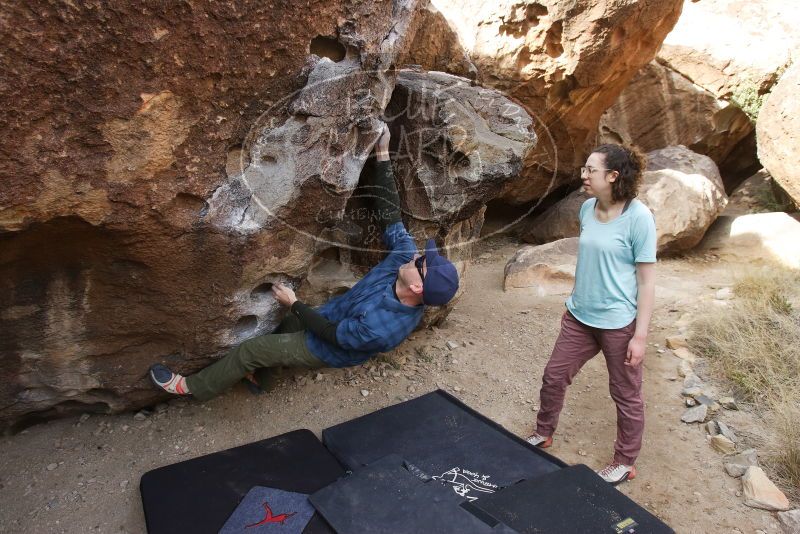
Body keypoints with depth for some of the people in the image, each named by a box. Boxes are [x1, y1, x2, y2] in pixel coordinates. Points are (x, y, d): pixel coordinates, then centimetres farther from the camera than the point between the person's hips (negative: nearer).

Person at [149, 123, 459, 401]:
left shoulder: (381, 328, -42)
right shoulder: (406, 256, -25)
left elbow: (333, 335, -26)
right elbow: (390, 214, -18)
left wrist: (294, 304, -15)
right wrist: (383, 155, -22)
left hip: (327, 348, -7)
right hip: (333, 316, 7)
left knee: (250, 350, 0)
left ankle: (193, 387, 23)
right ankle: (258, 375, 48)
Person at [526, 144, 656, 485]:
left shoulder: (638, 217, -17)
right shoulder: (587, 208, 1)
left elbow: (647, 280, -14)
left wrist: (641, 335, -14)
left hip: (619, 323, -6)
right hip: (580, 317, 6)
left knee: (626, 395, 13)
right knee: (553, 377, 15)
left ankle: (625, 463, 33)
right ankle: (543, 434, 39)